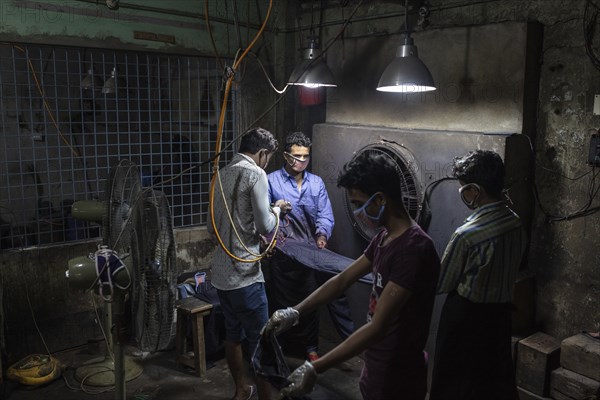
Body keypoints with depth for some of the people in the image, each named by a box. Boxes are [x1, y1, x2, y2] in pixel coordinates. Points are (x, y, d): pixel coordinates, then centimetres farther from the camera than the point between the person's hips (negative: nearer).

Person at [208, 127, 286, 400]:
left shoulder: (223, 175, 12)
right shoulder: (255, 174, -12)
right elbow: (265, 226, -15)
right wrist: (275, 211, 5)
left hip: (221, 272, 8)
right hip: (244, 274, -8)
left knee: (233, 334, 20)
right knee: (259, 340, 3)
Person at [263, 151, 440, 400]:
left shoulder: (414, 248, -27)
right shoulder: (384, 238, 3)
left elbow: (378, 327, -31)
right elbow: (343, 280, 11)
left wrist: (315, 369, -31)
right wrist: (295, 311, 4)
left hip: (398, 379, -8)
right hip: (378, 368, 8)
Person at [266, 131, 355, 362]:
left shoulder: (316, 183, 9)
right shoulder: (272, 181, 1)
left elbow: (325, 215, 2)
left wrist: (323, 233, -17)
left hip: (311, 250, 2)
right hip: (283, 252, -2)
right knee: (284, 302, 8)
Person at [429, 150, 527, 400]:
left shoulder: (467, 234, -26)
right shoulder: (516, 224, -5)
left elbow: (441, 284, -15)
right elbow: (509, 269, 9)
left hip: (466, 317, -6)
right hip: (500, 313, 7)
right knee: (495, 379, 22)